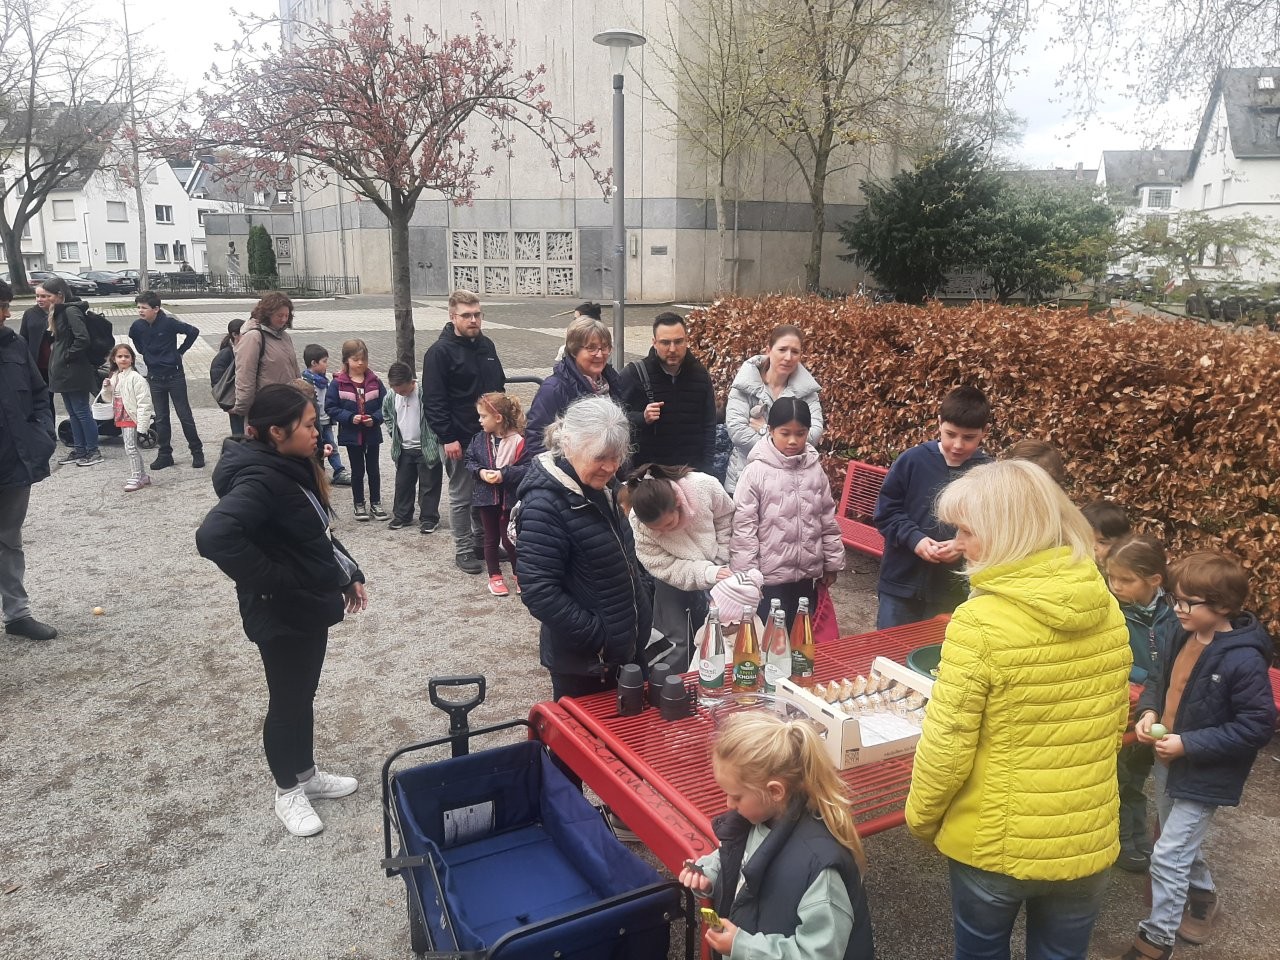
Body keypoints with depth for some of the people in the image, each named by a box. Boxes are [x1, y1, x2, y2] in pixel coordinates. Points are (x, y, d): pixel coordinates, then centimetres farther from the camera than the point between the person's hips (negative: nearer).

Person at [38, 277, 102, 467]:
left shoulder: (71, 311, -16)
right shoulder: (56, 312, 13)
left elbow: (82, 339, -26)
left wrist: (68, 356, -17)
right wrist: (58, 356, 8)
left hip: (74, 371, -10)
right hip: (63, 371, 10)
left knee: (81, 411, -2)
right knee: (73, 412, 14)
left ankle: (93, 451, 6)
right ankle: (79, 450, 21)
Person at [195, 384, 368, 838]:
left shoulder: (291, 467, 4)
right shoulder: (259, 480, -26)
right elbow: (214, 537, -41)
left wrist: (349, 573, 11)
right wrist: (278, 583, -31)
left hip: (311, 605, 9)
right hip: (282, 614, -9)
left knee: (304, 695, 23)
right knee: (288, 701, 10)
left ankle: (307, 774, 41)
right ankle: (288, 791, 30)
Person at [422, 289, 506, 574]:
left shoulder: (486, 345, 9)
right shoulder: (440, 352, -12)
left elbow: (500, 385, 21)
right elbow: (433, 401, -15)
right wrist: (447, 438, -18)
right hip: (460, 439, -7)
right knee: (462, 497, 5)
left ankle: (482, 540, 31)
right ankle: (463, 549, 16)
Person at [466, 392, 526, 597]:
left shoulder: (517, 440, -16)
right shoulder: (479, 439, -2)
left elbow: (526, 468, -20)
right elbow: (470, 461, 6)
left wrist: (503, 474, -26)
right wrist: (480, 471, -12)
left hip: (510, 497, -4)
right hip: (486, 495, 4)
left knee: (508, 539, 5)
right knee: (491, 539, 14)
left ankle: (518, 574, 26)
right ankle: (495, 576, 29)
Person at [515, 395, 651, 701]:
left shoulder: (600, 488, 4)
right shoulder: (545, 505, -23)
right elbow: (538, 592, -27)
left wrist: (640, 613, 13)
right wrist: (597, 637, -22)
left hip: (625, 649, 8)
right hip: (582, 663, -8)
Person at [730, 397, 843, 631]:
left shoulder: (815, 470, 1)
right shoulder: (756, 471, -12)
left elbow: (828, 519, 9)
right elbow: (744, 527, -11)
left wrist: (832, 562, 12)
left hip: (808, 573, 4)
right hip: (770, 575, -4)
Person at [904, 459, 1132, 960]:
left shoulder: (981, 622, -26)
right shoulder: (1107, 609, -7)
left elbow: (946, 746, -20)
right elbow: (1115, 720, 7)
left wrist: (921, 816, -2)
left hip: (996, 843, -4)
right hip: (1090, 841, 5)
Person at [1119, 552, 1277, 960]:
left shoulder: (1244, 660, -26)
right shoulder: (1182, 637, -4)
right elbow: (1157, 677, 12)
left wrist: (1188, 744, -24)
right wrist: (1148, 712, -8)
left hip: (1202, 775, -7)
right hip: (1167, 763, 8)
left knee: (1168, 857, 0)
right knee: (1183, 843, 26)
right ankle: (1203, 895, 52)